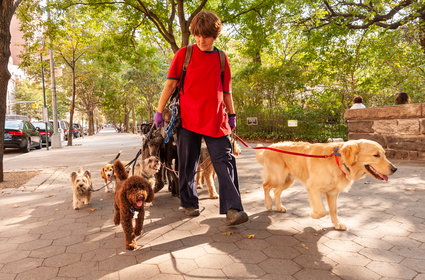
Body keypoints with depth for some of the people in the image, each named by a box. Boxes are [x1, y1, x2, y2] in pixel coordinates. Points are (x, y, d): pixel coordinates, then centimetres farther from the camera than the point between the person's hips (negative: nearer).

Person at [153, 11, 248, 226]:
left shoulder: (222, 59, 11)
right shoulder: (183, 54, 4)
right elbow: (170, 84, 3)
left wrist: (231, 115, 17)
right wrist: (159, 111, 0)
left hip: (216, 120, 2)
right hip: (188, 118, -1)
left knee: (225, 162, -8)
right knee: (188, 164, 7)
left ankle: (232, 209, -7)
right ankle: (188, 203, 24)